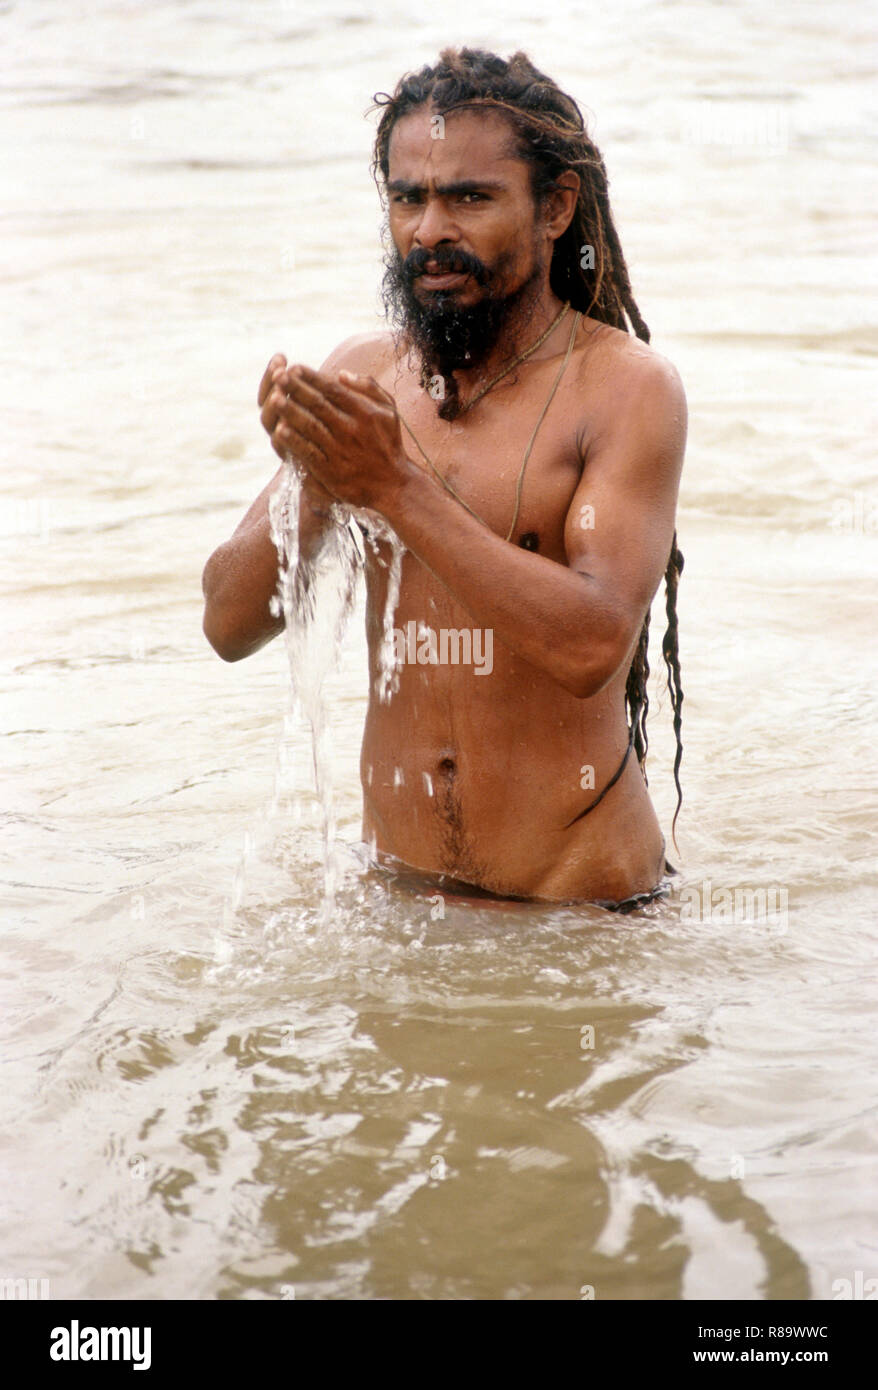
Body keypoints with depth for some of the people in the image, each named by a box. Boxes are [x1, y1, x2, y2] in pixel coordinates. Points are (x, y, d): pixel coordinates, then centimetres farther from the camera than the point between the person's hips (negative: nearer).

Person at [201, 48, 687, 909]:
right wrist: (309, 484, -21)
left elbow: (592, 645, -23)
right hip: (394, 877, 4)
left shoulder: (626, 388, -10)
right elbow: (230, 625, -1)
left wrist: (396, 486, -27)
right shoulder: (362, 376, 4)